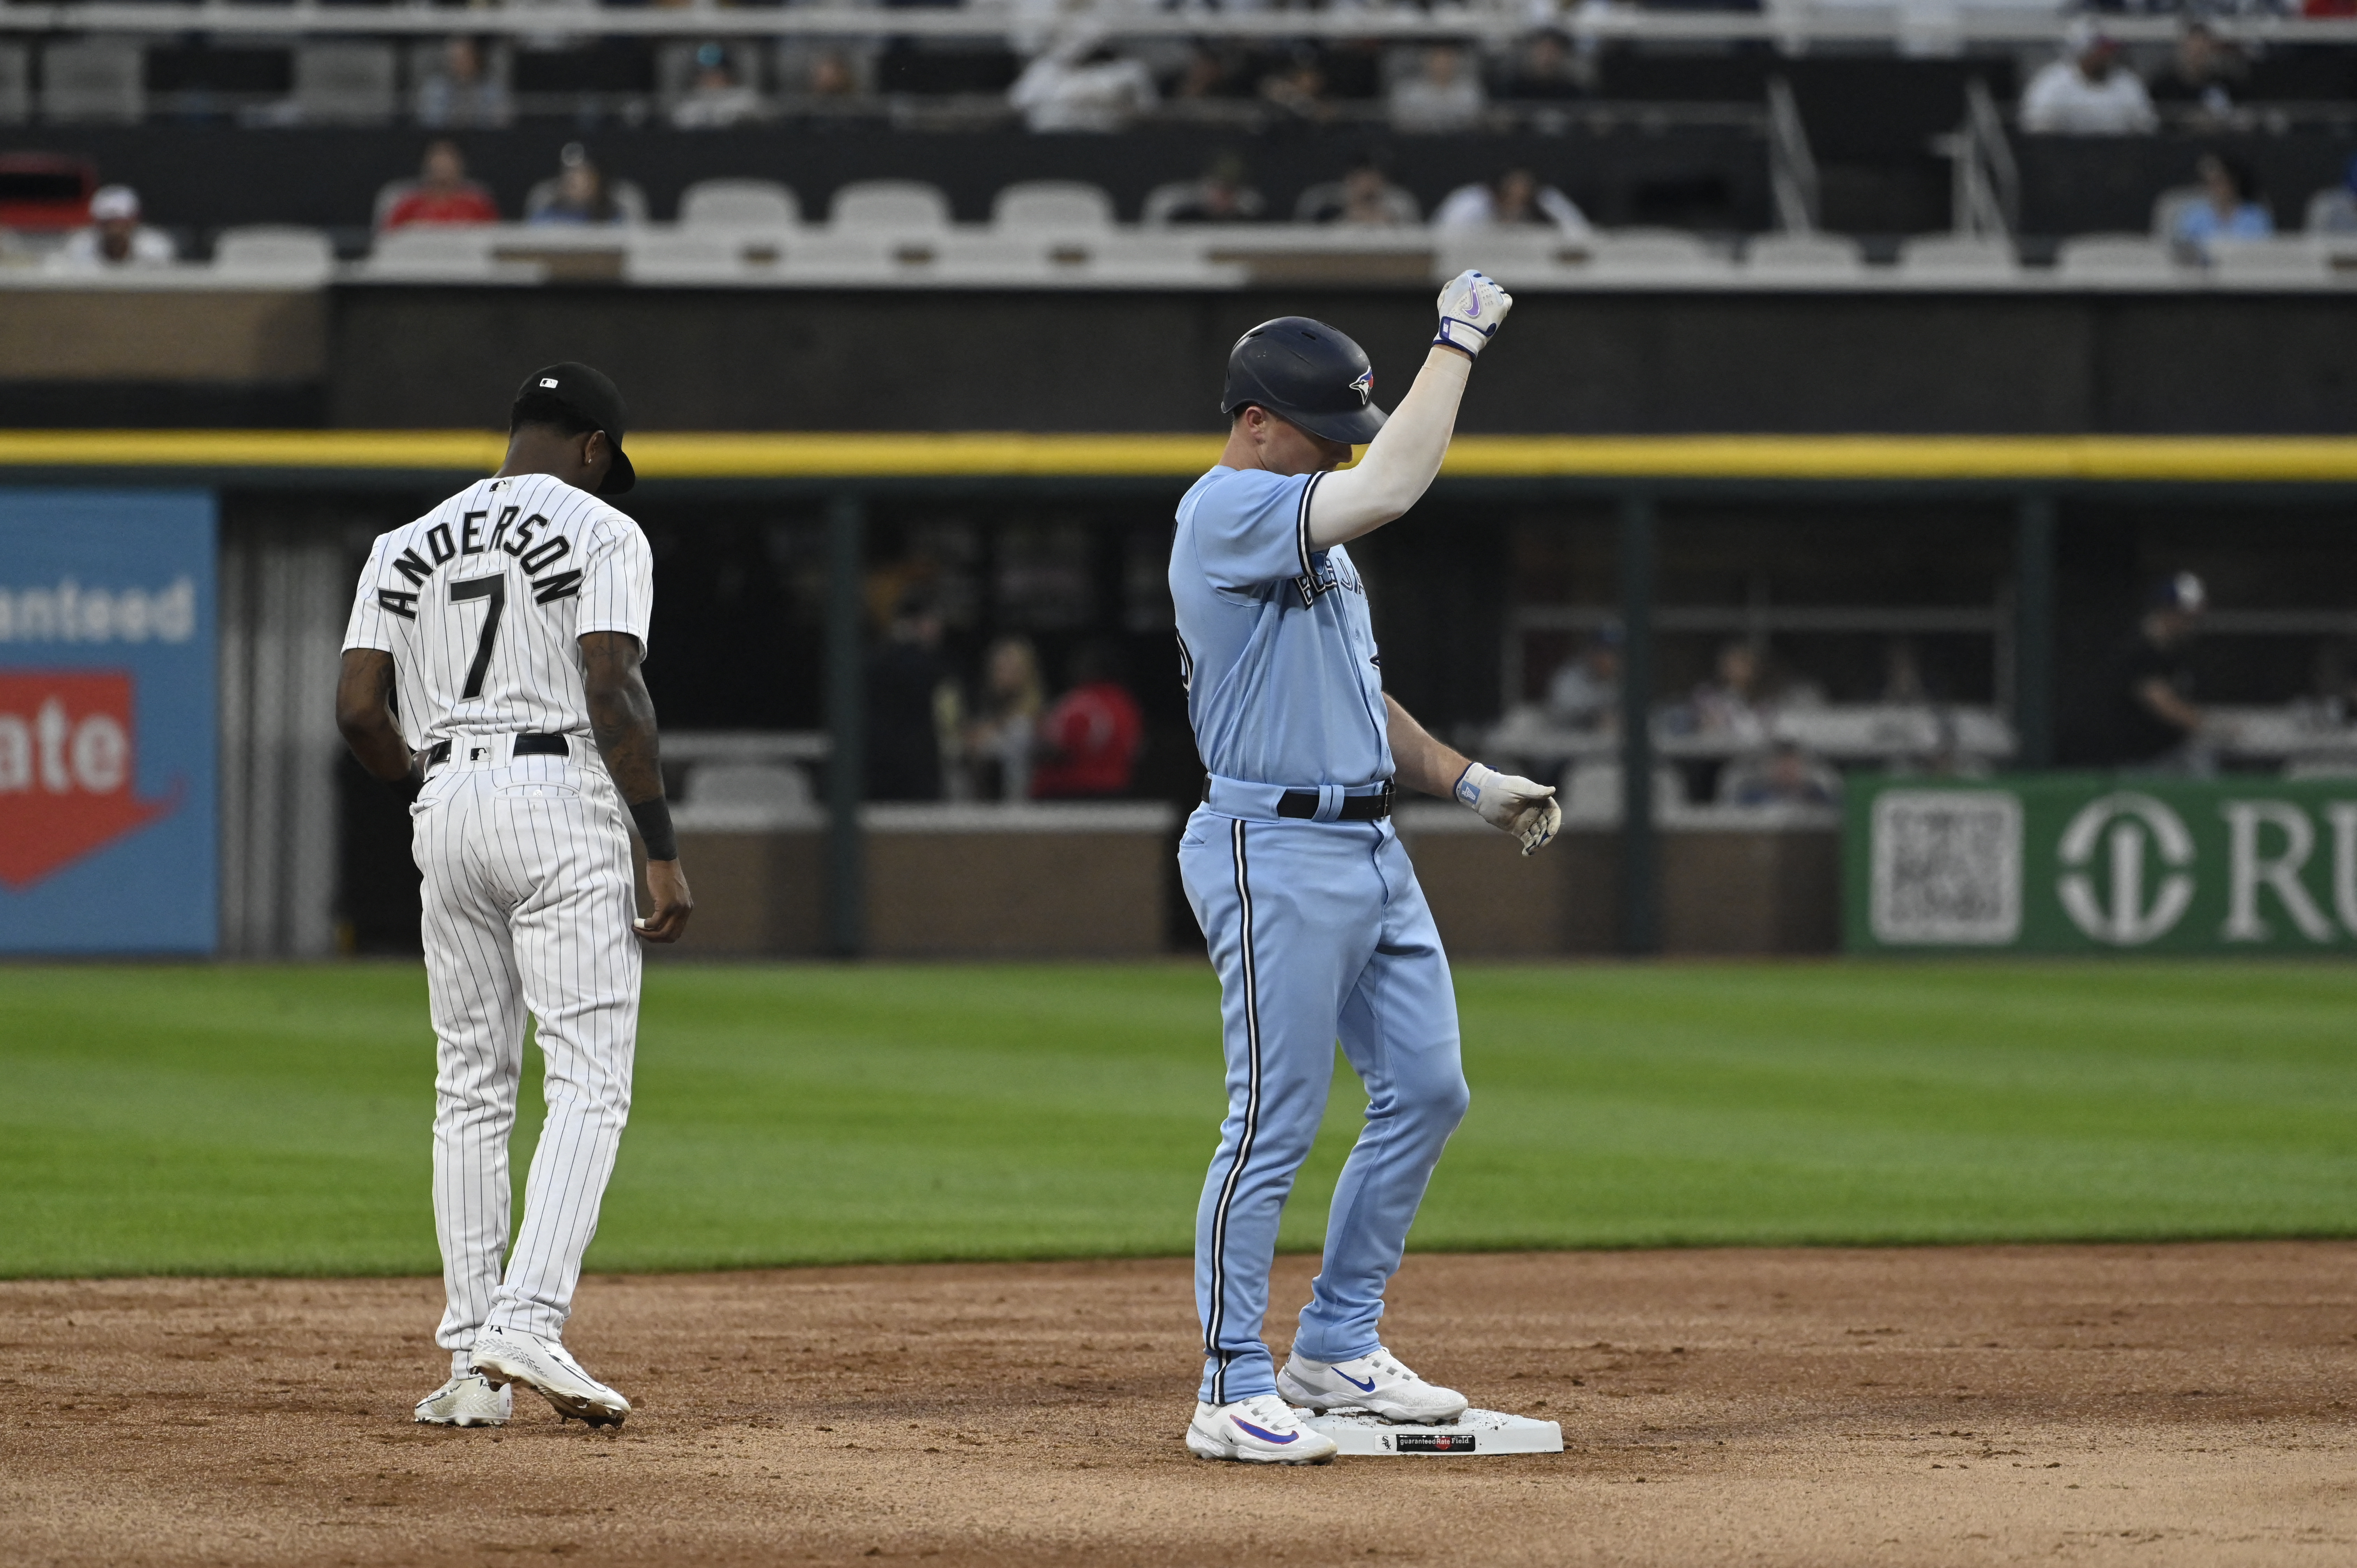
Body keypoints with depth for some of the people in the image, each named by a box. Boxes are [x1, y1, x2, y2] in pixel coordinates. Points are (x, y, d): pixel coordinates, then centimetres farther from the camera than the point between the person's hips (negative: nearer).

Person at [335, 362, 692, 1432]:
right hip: (562, 802, -5)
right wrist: (665, 853, -11)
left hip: (447, 813, 5)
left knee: (471, 1087, 11)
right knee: (589, 1077, -6)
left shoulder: (408, 545, 14)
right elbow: (613, 692, -13)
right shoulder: (600, 532, -1)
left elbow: (357, 709, 7)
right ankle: (528, 1323, -23)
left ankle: (472, 1365, 8)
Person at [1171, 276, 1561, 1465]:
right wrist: (1459, 341, -19)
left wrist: (1470, 784, 15)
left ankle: (1336, 1351, 21)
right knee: (1275, 1122, -8)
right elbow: (1393, 486, -28)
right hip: (1276, 854, -10)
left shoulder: (1307, 530, 19)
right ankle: (1233, 1395, -3)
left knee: (1426, 1092, 11)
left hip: (1371, 851, 10)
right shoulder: (1227, 512, -13)